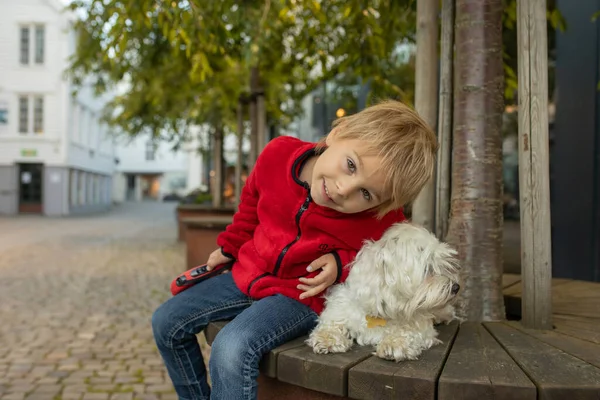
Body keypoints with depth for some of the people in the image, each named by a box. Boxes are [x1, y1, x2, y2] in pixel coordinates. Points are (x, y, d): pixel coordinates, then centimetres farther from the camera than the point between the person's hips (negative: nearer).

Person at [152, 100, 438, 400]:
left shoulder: (381, 220, -24)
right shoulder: (278, 154, -14)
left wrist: (342, 266, -23)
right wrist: (229, 247, 16)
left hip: (303, 295, -5)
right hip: (248, 277, 6)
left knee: (231, 349, -30)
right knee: (166, 323, 5)